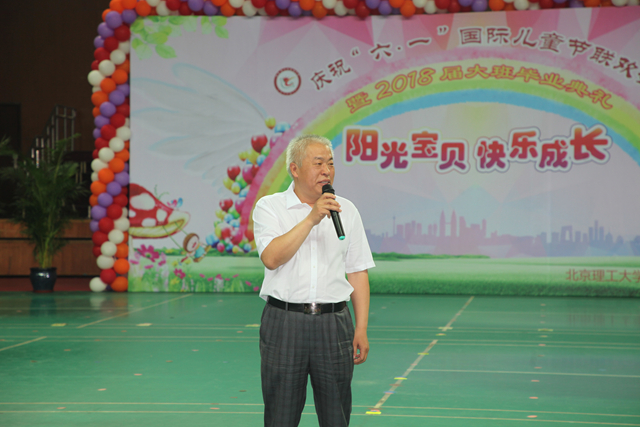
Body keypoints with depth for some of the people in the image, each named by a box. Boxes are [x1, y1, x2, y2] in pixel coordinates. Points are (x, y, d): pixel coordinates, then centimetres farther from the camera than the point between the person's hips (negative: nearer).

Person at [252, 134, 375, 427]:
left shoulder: (346, 211, 9)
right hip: (284, 322, -2)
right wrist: (312, 219, -17)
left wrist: (361, 330, 2)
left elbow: (358, 273, 9)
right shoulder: (269, 207, 1)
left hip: (334, 322, 2)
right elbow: (271, 258, -16)